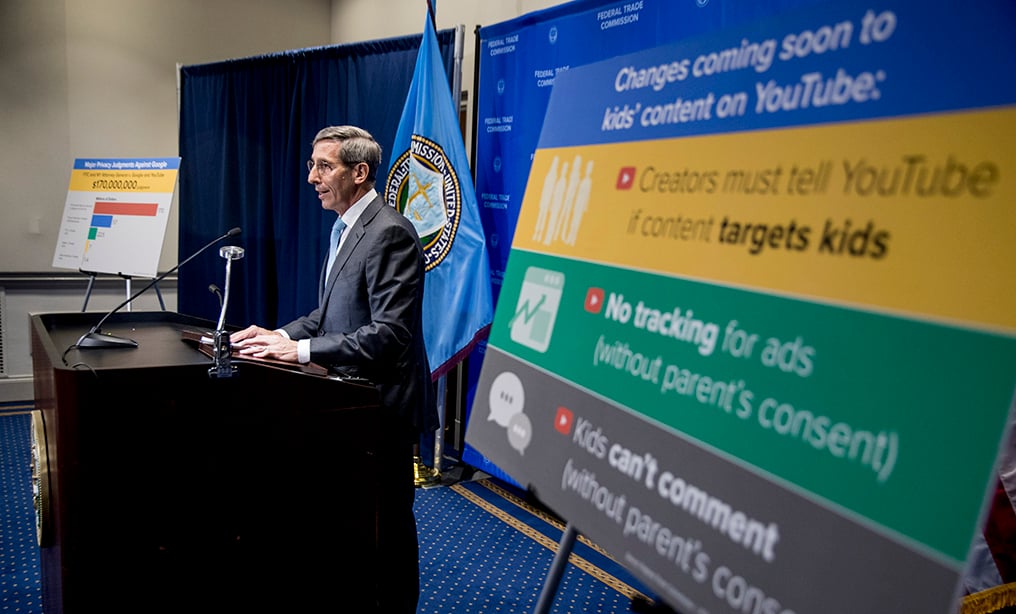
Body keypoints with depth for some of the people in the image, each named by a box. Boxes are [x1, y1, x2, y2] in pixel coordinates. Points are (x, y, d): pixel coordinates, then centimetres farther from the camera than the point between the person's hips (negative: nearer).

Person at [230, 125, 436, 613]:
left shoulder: (388, 232, -19)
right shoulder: (349, 228, 11)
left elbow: (389, 333, -26)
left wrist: (302, 350, -25)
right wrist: (281, 336, -1)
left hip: (383, 404, -9)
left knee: (386, 522, 6)